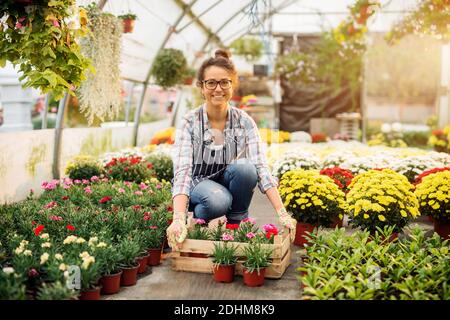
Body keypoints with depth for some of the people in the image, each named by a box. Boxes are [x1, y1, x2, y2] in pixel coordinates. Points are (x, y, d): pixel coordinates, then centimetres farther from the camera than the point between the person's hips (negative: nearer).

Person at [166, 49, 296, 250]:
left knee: (244, 167, -30)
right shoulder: (190, 122, -16)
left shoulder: (244, 121, -10)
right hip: (197, 188, -2)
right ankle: (198, 219, -2)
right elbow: (182, 170, -28)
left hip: (230, 187, 3)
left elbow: (261, 167, -19)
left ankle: (235, 226, -8)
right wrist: (179, 219, -44)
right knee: (218, 200, -37)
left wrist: (282, 214, -32)